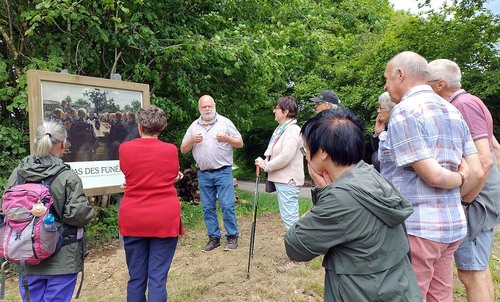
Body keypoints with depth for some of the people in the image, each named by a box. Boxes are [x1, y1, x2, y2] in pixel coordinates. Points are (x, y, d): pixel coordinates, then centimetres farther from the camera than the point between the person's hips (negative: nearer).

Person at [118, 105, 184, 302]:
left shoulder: (125, 149, -1)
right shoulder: (170, 150, -5)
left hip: (133, 220, 2)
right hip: (165, 220, -2)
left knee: (136, 277, 13)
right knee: (158, 277, 3)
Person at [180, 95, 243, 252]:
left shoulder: (225, 122, 1)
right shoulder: (194, 126, 9)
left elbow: (240, 143, 3)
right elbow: (183, 150, 10)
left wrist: (227, 138, -16)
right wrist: (191, 141, -10)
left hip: (223, 172, -3)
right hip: (203, 174, 4)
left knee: (227, 206, -4)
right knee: (207, 208, 8)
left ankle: (232, 237, 10)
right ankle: (214, 238, 20)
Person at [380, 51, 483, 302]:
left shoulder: (405, 112, -14)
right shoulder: (453, 112, 11)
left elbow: (432, 174, -18)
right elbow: (476, 172, 9)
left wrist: (459, 179, 1)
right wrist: (450, 204, 13)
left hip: (415, 227, -8)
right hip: (452, 226, 9)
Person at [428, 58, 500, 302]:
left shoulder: (464, 104, -17)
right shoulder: (466, 103, 13)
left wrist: (465, 200, -18)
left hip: (475, 200, -10)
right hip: (480, 197, 10)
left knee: (471, 272, -3)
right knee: (478, 268, 20)